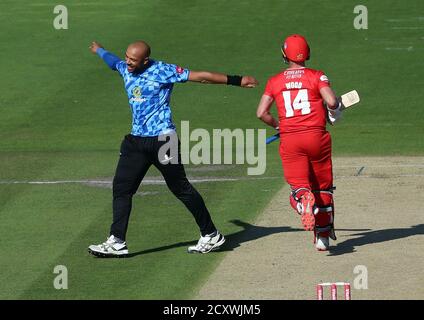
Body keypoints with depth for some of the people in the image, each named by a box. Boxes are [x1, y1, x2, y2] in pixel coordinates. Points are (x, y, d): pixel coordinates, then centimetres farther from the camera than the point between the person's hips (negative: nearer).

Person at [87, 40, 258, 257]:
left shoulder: (162, 71, -10)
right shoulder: (125, 69, 10)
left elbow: (200, 76, -11)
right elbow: (112, 60, 35)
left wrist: (236, 81, -10)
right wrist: (99, 50, 57)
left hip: (162, 139, -7)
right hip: (136, 140, 7)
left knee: (180, 188, -2)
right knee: (121, 187, 0)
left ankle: (211, 235, 9)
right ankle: (117, 242, 2)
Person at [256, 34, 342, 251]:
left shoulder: (275, 81, 9)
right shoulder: (316, 76, 2)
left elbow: (261, 113, 4)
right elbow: (332, 101, -12)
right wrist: (333, 113, 11)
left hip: (289, 139, 0)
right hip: (316, 136, 0)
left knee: (299, 186, -4)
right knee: (323, 186, 15)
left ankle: (304, 201, -41)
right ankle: (323, 236, 20)